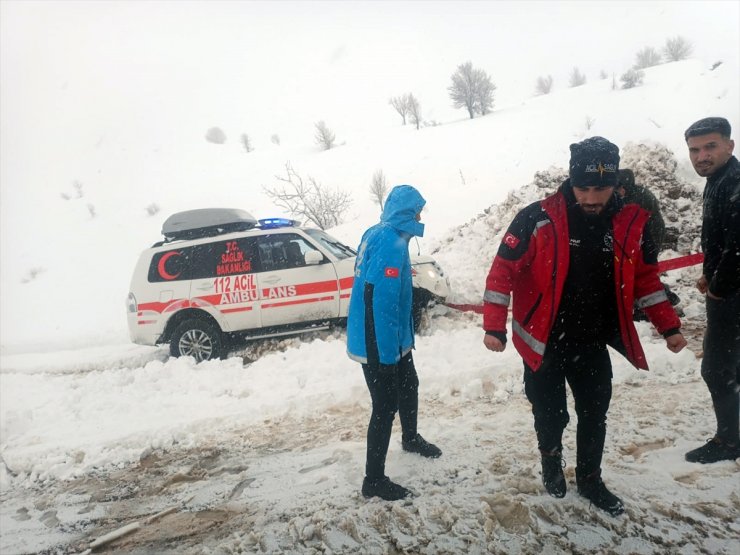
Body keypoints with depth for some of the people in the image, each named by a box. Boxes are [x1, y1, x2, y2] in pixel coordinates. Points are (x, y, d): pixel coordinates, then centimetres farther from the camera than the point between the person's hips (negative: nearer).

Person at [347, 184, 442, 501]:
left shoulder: (376, 234, 7)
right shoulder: (392, 242, -23)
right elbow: (381, 299, -29)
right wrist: (387, 352, -24)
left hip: (391, 338, 10)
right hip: (379, 343, -10)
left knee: (408, 386, 26)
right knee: (385, 406, 0)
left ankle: (410, 438, 50)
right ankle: (374, 481, 13)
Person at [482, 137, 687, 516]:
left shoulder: (631, 224, -5)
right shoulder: (538, 219, -17)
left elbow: (646, 279, 10)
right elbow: (502, 271, -12)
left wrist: (669, 326, 8)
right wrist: (495, 326, -16)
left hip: (594, 343, 3)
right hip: (544, 342, -3)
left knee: (595, 415, 15)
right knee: (551, 415, 10)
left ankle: (589, 480, 38)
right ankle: (551, 462, 41)